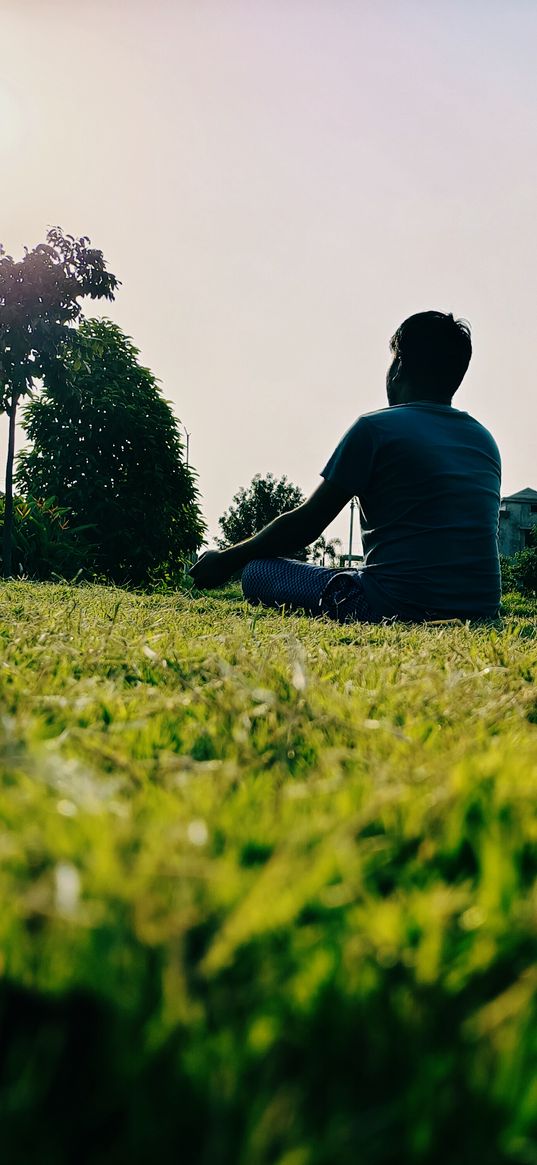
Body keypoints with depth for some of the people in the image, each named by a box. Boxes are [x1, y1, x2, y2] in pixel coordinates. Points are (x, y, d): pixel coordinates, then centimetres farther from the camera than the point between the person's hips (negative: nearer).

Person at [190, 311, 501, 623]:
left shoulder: (376, 427, -6)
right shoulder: (485, 439, 13)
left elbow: (306, 523, -2)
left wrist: (227, 560, 13)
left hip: (399, 605, -8)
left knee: (257, 570, 7)